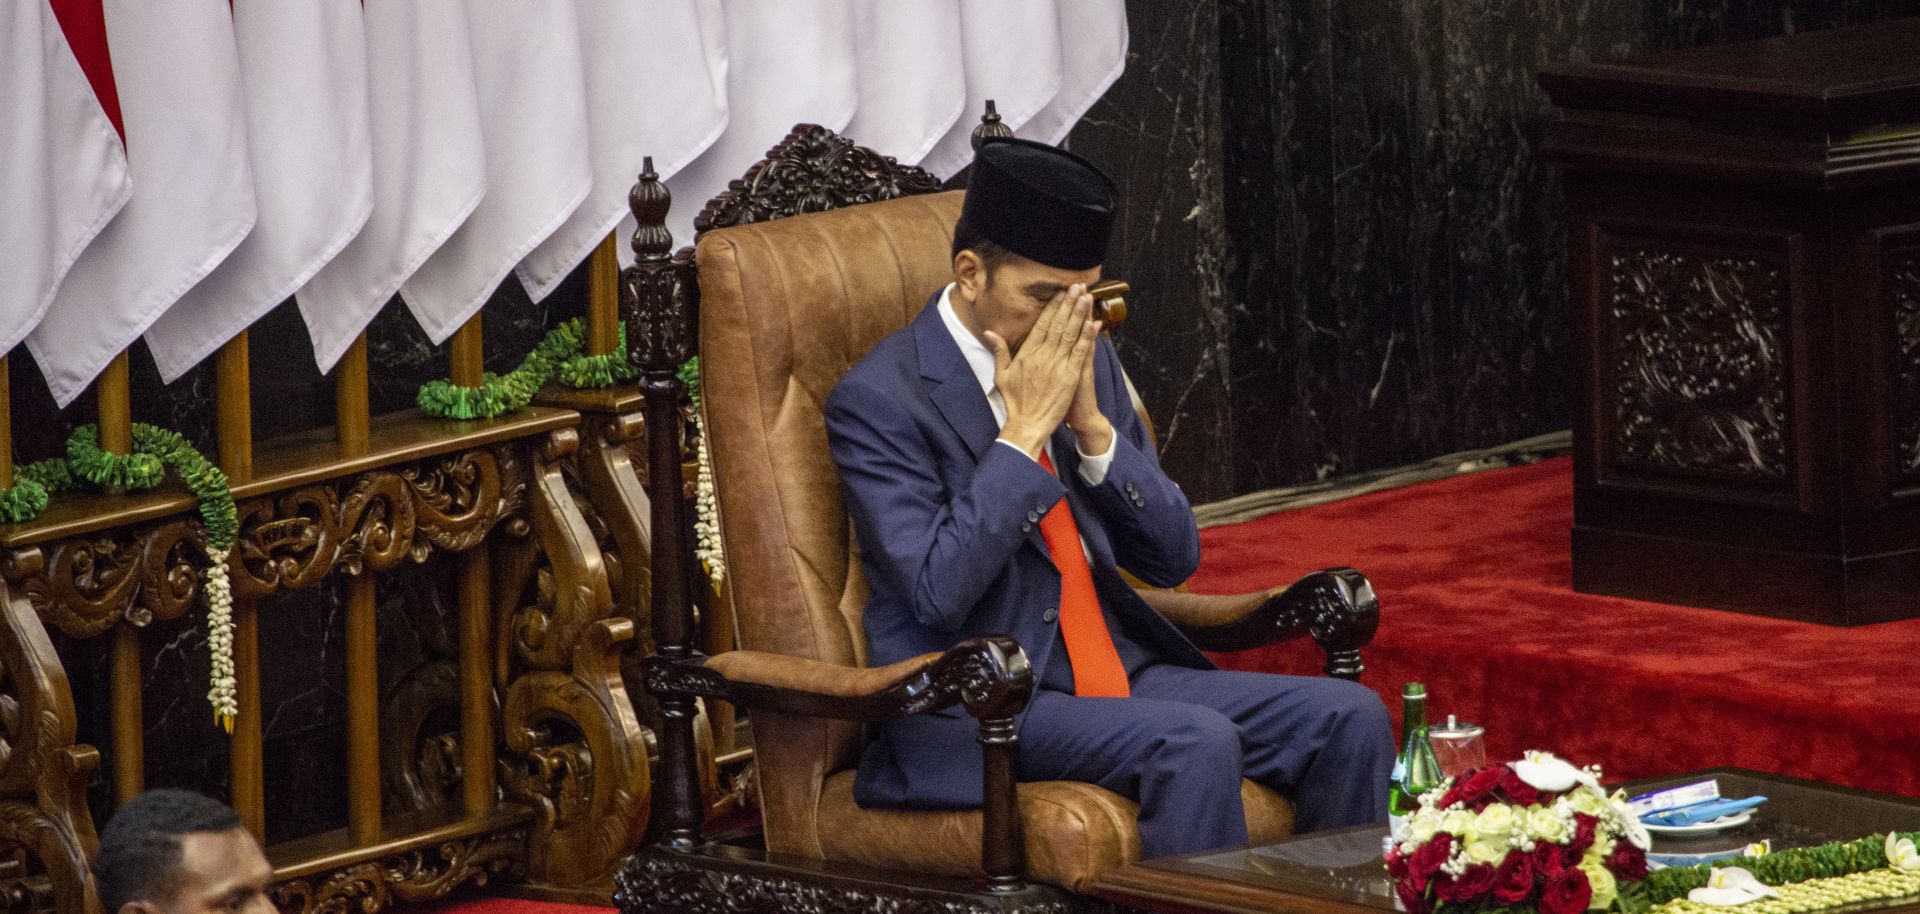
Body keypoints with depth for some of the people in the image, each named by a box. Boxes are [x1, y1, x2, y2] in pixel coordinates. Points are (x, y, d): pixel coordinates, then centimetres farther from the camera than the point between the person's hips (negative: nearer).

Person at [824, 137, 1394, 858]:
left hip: (1119, 671, 7)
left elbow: (1173, 559, 10)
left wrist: (1093, 426, -6)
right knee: (1195, 743, -32)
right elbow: (938, 592, -21)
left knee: (1349, 718, -10)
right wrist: (1025, 430, -18)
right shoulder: (880, 400, -10)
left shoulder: (1086, 359, 11)